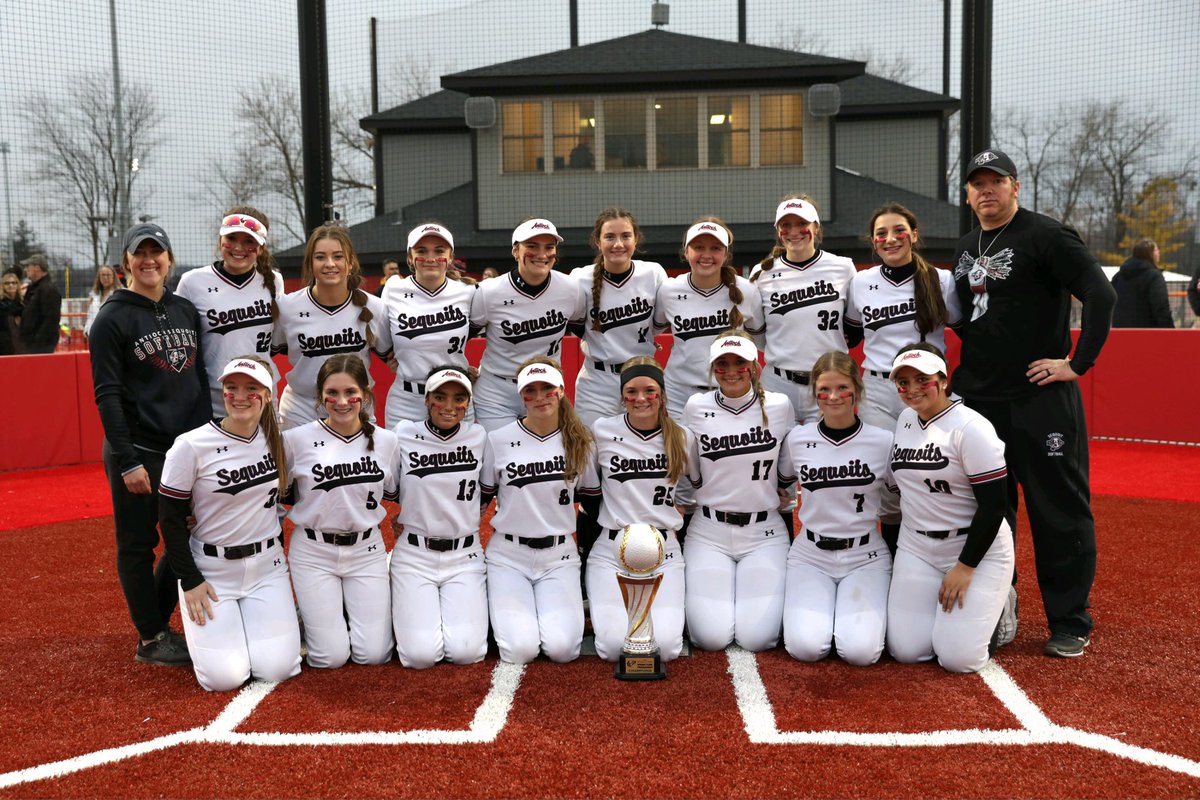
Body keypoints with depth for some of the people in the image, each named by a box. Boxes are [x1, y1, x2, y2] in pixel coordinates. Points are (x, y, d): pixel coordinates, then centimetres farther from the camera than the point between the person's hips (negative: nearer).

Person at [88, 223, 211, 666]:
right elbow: (107, 394, -10)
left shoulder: (186, 311, 11)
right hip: (138, 452, -6)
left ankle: (159, 623, 28)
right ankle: (150, 639, 16)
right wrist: (127, 461, -16)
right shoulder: (113, 318, -6)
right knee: (138, 545, 4)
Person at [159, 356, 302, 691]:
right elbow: (170, 519, -8)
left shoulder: (276, 440, -1)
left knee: (277, 669, -9)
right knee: (224, 676, -11)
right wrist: (190, 581, -11)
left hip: (267, 567, 3)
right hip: (211, 570, -3)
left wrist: (280, 552, 10)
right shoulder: (191, 446, -13)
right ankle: (201, 621, 20)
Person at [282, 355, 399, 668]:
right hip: (314, 551, -2)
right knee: (331, 657, -6)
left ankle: (350, 608, 27)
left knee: (374, 655, -4)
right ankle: (311, 616, 26)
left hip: (367, 551, 2)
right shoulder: (297, 439, -8)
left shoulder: (386, 441, -1)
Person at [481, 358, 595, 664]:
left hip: (559, 555, 1)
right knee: (520, 650, -17)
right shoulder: (498, 440, -4)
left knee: (562, 648, -18)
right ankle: (503, 607, 16)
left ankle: (564, 606, 16)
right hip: (508, 555, -1)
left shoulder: (579, 441, 2)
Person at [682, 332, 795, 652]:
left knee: (757, 637, -13)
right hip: (709, 532, 0)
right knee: (711, 637, -13)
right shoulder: (697, 407, -2)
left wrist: (771, 496, 8)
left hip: (764, 532, 0)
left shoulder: (779, 406, -2)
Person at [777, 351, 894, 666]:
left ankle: (868, 608, 13)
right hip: (810, 556, 1)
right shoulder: (797, 440, -1)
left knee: (860, 650, -22)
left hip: (865, 557, -1)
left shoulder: (883, 442, -5)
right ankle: (800, 605, 13)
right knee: (806, 646, -21)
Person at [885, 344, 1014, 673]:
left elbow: (993, 505, -17)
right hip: (916, 547, 6)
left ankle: (995, 608, 17)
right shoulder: (905, 420, 6)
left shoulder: (970, 427, -16)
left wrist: (965, 567, -17)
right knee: (905, 650, -5)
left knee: (958, 657, -12)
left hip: (977, 548, -6)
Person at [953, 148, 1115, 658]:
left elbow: (1101, 294, -16)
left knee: (1060, 512, 0)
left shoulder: (1046, 236, -7)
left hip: (1041, 399, -7)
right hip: (978, 400, 7)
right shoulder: (966, 249, 16)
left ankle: (1070, 623, 11)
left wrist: (1077, 363, -18)